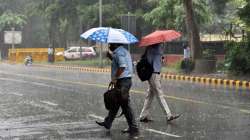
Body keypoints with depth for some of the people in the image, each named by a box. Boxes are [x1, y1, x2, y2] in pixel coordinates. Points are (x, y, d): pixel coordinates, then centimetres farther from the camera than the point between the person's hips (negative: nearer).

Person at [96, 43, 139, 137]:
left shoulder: (119, 53, -15)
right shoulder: (123, 51, 17)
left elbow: (122, 67, -27)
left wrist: (115, 78, -22)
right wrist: (111, 57, 15)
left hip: (122, 81, -11)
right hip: (126, 80, 11)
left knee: (125, 105, -7)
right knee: (115, 103, 20)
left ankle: (134, 129, -5)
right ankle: (107, 123, 33)